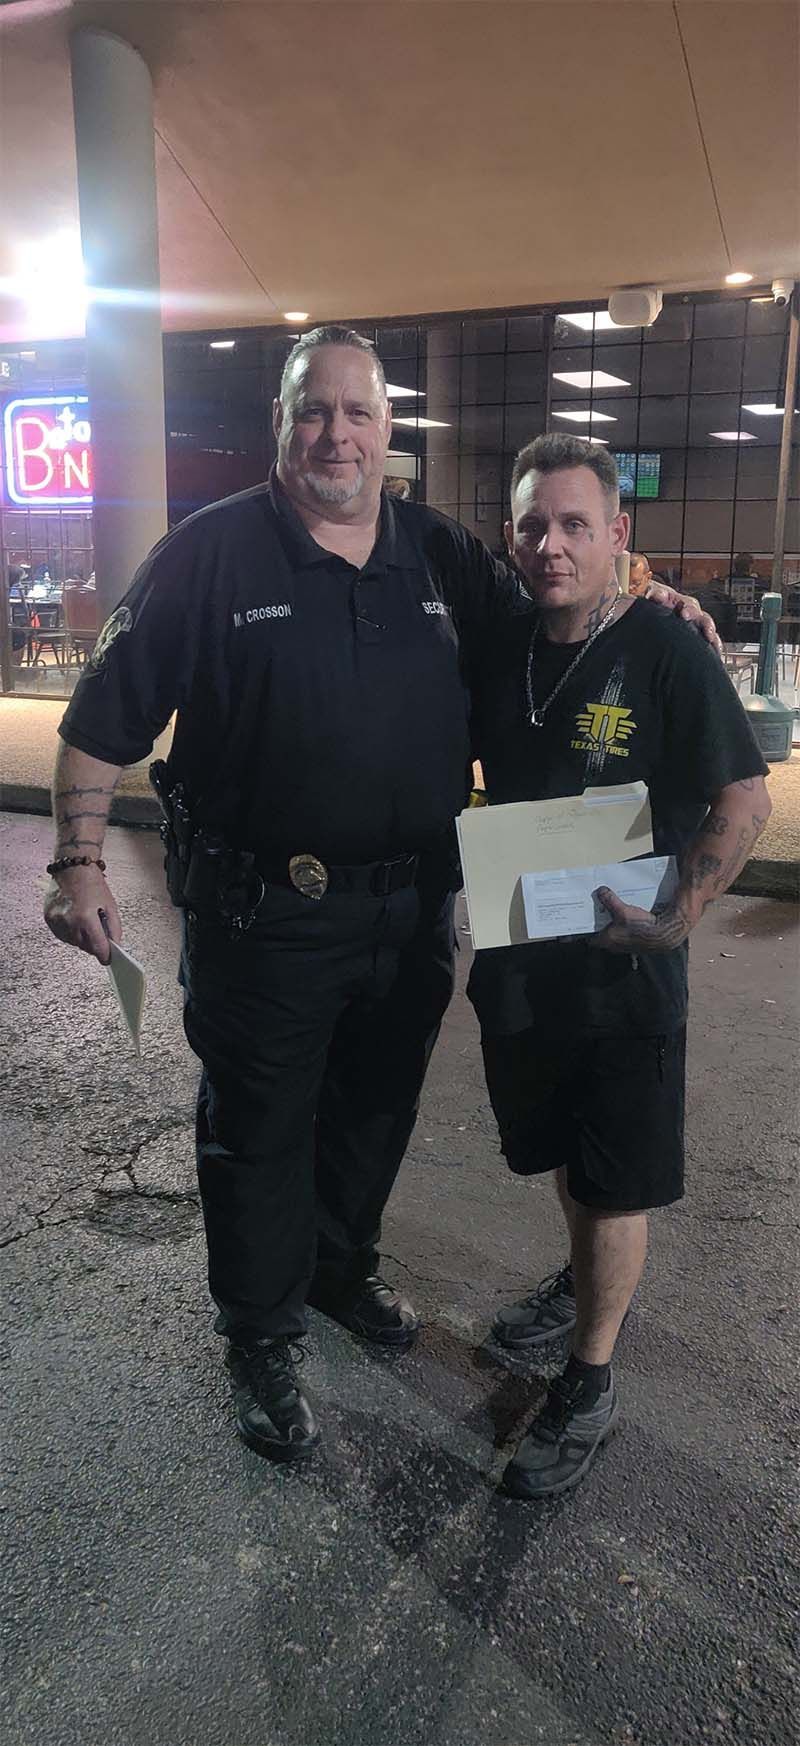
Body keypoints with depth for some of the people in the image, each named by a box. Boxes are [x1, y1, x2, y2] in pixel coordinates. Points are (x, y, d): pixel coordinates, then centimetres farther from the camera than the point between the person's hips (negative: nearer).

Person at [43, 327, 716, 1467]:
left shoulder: (443, 555, 5)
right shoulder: (212, 550, -8)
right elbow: (107, 717, -7)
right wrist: (79, 861, -11)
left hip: (414, 908, 5)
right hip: (263, 916, -4)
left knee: (375, 1112, 22)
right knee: (258, 1134, 11)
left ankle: (342, 1268, 48)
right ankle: (262, 1340, 33)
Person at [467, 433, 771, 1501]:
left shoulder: (668, 653, -14)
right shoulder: (500, 653, 3)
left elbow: (744, 799, -13)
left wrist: (677, 916, -21)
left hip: (625, 969, -5)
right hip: (521, 953, 6)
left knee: (617, 1181, 6)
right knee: (562, 1148, 23)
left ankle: (591, 1384, 23)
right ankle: (588, 1282, 49)